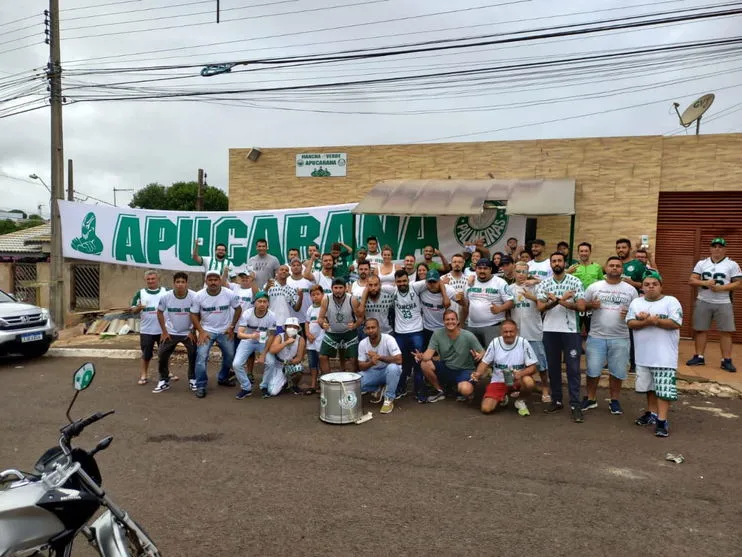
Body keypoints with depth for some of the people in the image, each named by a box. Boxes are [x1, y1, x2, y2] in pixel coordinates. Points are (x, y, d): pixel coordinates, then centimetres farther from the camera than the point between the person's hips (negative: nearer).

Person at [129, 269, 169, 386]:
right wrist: (138, 308, -23)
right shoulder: (140, 293, 1)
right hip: (146, 331, -1)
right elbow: (132, 310, -1)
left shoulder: (166, 292, 2)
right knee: (146, 355, 7)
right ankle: (143, 376, 20)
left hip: (163, 330, 1)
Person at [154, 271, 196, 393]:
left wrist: (193, 332, -8)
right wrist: (164, 331, -2)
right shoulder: (165, 296, -17)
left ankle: (193, 380, 18)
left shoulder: (194, 296, -20)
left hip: (188, 333, -1)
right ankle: (164, 381, 19)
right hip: (171, 333, 1)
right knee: (162, 356, 3)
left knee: (194, 356, 0)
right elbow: (160, 313, 0)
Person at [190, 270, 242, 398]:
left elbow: (238, 309, 0)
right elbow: (194, 315, -5)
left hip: (225, 331, 2)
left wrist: (232, 326, -4)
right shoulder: (199, 296, -14)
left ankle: (223, 378, 35)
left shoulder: (229, 294, -14)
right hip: (207, 331, -2)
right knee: (201, 357, -13)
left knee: (230, 356, 12)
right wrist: (201, 331, -14)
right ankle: (201, 386, -1)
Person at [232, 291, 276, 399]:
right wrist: (251, 336, -52)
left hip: (263, 342, 1)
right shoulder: (247, 314, -24)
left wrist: (263, 355, -16)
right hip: (247, 341, -1)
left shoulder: (271, 316, -21)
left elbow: (270, 337, -13)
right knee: (236, 364, -17)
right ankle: (246, 388, 6)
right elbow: (239, 334, -30)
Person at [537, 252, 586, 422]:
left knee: (573, 368, 0)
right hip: (550, 331, 2)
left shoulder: (575, 282, -1)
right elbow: (541, 307, -7)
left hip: (570, 330, -2)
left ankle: (576, 405, 5)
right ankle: (556, 400, 22)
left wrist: (558, 300, -15)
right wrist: (561, 299, -18)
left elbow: (581, 306, -8)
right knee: (553, 367, 10)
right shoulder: (544, 284, 4)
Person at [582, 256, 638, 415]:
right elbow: (582, 306, 7)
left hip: (620, 338, 1)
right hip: (596, 336, -1)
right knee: (592, 371, 5)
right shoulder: (594, 287, 3)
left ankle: (614, 401, 24)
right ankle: (591, 399, 20)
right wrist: (591, 305, -14)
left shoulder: (630, 290, 6)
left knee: (617, 372, 8)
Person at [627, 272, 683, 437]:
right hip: (644, 355, 5)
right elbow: (630, 323, -1)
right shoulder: (636, 302, 8)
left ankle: (662, 421, -3)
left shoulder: (671, 301, -4)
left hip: (664, 355, -5)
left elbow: (676, 323, -14)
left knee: (664, 388, -6)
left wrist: (654, 320, -18)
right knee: (650, 386, 17)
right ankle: (651, 413, 31)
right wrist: (645, 322, -18)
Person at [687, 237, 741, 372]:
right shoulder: (701, 263, 7)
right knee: (699, 329, 5)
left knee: (726, 331, -1)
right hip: (703, 302, 2)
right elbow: (691, 280, 2)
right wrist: (705, 283, -17)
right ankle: (699, 357, 14)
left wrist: (720, 288, -18)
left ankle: (726, 360, 5)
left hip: (723, 303, -2)